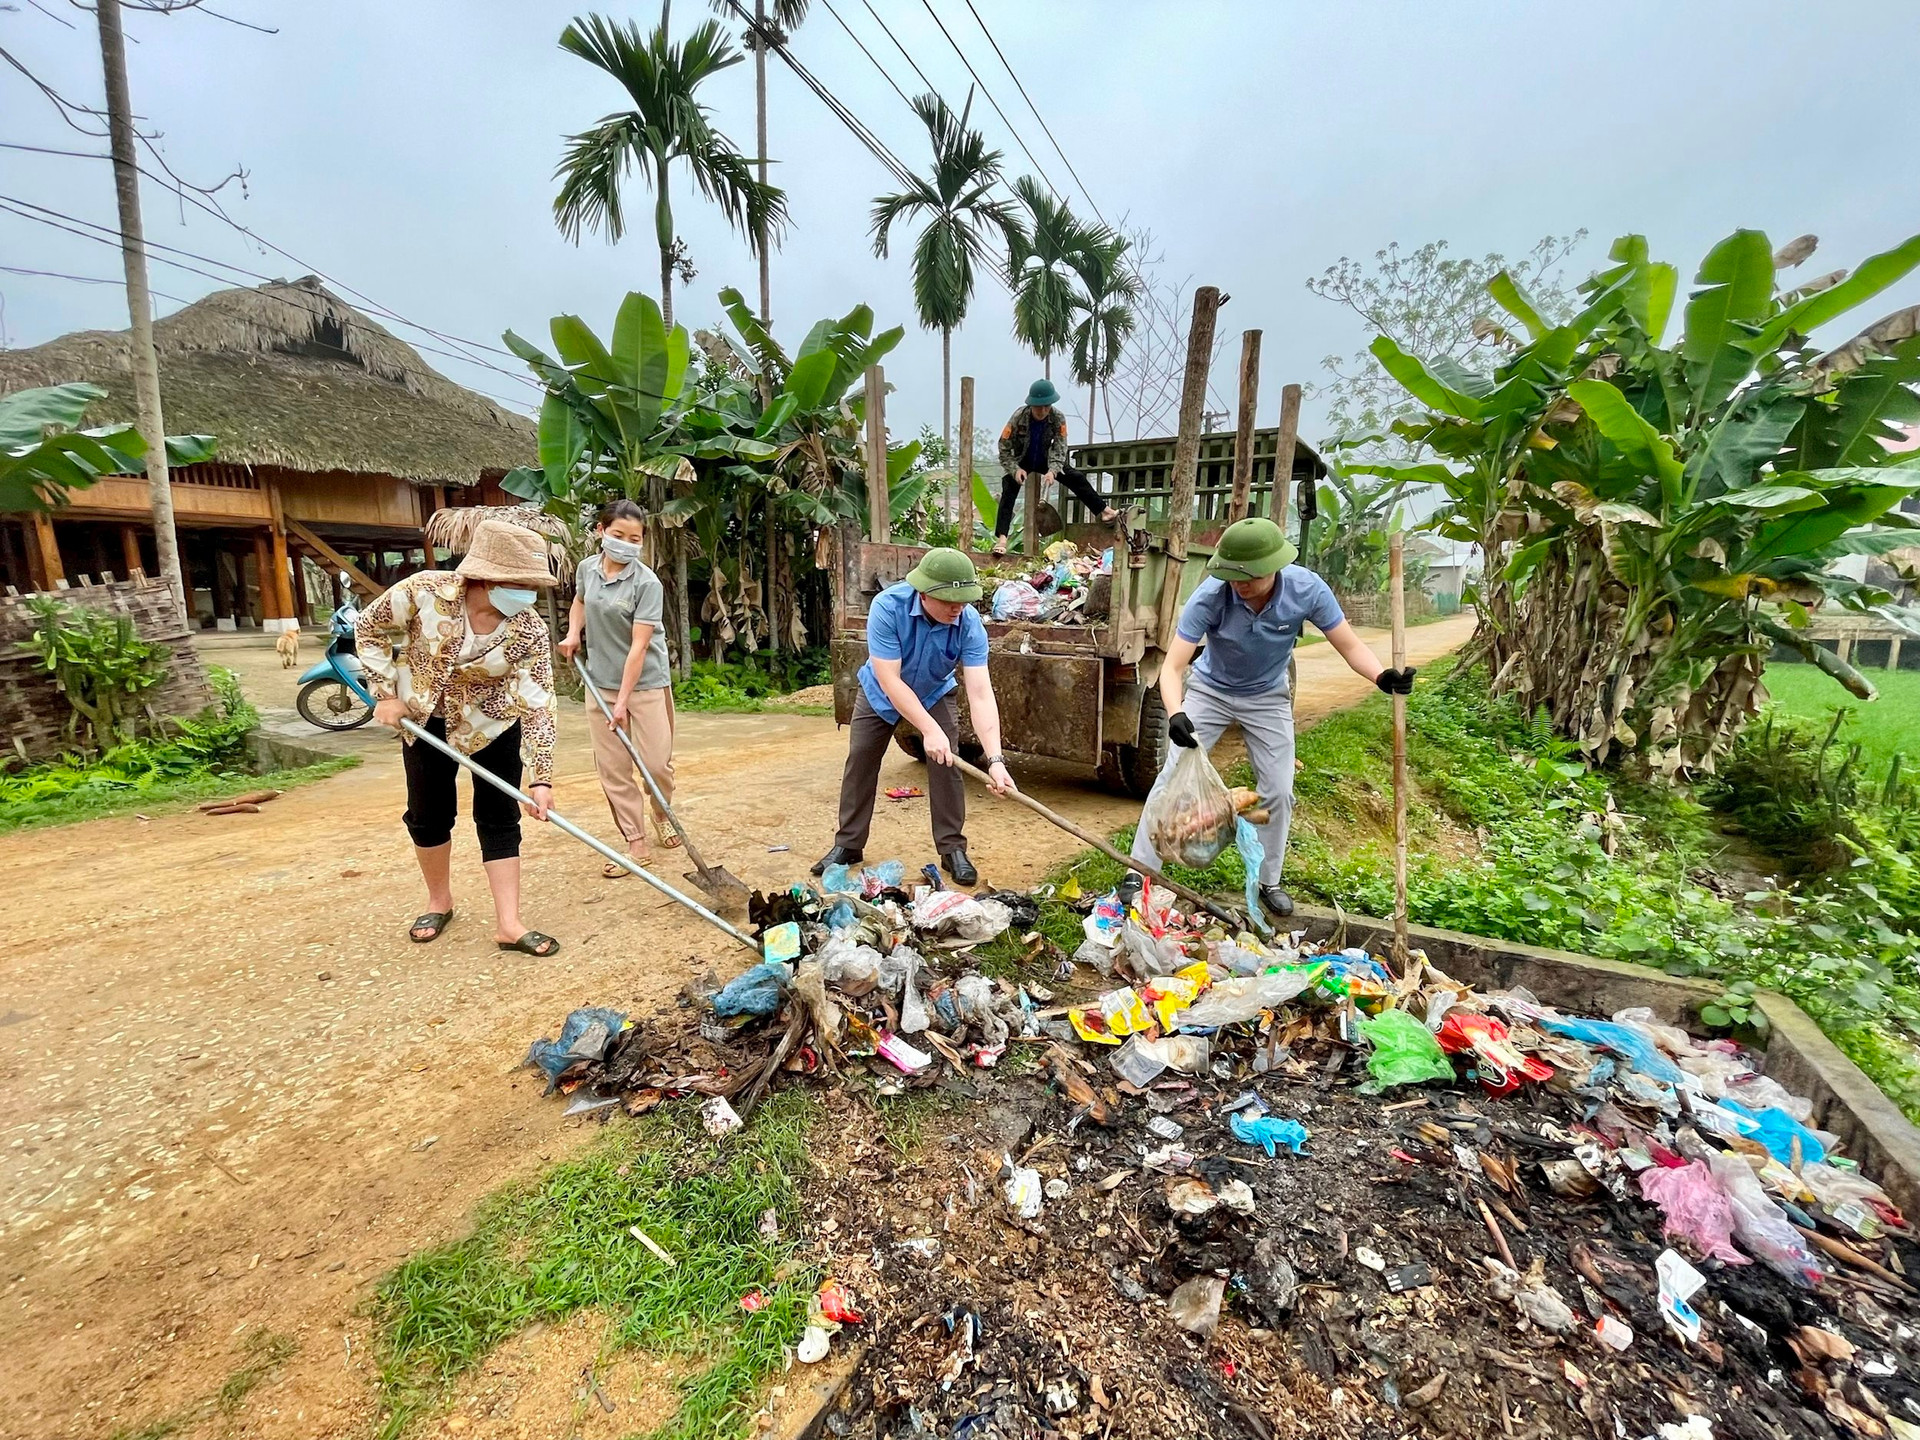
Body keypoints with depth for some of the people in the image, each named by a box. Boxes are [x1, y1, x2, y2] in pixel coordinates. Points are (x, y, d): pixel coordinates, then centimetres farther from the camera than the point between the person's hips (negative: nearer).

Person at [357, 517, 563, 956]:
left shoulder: (529, 631, -26)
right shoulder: (425, 591, -25)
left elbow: (538, 704, -27)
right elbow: (370, 628, -6)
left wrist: (541, 778, -32)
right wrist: (386, 693, -11)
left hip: (493, 724, -1)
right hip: (424, 717, 1)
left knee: (499, 817, -2)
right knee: (428, 814, 10)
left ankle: (508, 924, 2)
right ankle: (439, 902, 32)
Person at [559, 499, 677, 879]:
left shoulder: (647, 583, -15)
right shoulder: (587, 568, 1)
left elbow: (639, 645, -20)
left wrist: (623, 701, -22)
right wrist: (573, 632, 5)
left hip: (646, 683, -4)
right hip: (600, 683, 5)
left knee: (657, 763, -3)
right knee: (612, 769, 4)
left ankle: (661, 816, 29)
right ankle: (637, 843, 14)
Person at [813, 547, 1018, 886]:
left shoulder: (969, 623, -32)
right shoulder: (887, 606, -37)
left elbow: (980, 694, -36)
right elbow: (890, 680, -36)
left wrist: (995, 759, -45)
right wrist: (930, 730, -41)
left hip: (935, 694, 1)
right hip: (881, 693, 0)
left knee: (946, 765, -12)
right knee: (859, 763, 2)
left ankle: (953, 848, 3)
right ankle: (848, 845, 18)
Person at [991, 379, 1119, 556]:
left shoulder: (1058, 419, -21)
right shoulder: (1018, 417, -26)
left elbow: (1059, 448, -23)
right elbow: (1004, 449, -22)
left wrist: (1052, 470, -40)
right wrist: (1015, 469, -36)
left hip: (1045, 460, 3)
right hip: (1020, 461, -3)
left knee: (1077, 478, -4)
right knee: (1008, 492, -23)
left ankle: (1104, 510, 4)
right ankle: (1001, 538, -29)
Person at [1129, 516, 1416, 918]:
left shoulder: (1307, 589, -27)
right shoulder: (1210, 596, -32)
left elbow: (1350, 646, -18)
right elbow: (1173, 665, -34)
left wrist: (1383, 677, -39)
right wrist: (1175, 714, -52)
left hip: (1268, 698, 2)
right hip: (1209, 690, -2)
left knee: (1278, 792, 4)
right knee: (1173, 776, -9)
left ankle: (1267, 882, 24)